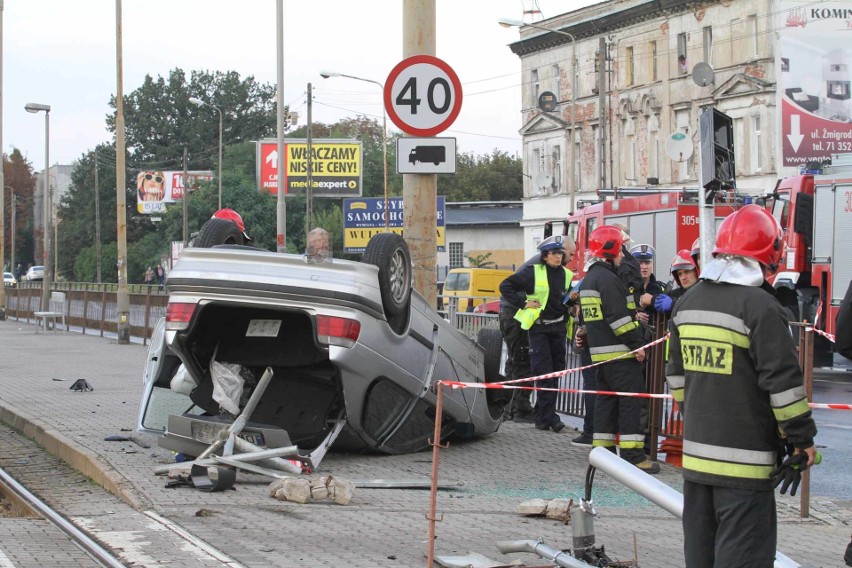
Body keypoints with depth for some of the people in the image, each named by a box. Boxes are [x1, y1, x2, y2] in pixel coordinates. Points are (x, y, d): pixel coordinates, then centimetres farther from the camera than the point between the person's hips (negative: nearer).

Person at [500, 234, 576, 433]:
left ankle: (541, 414, 17)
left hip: (558, 327, 5)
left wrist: (573, 299, 2)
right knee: (544, 373, -9)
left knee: (556, 371, 7)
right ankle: (549, 417, -10)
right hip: (538, 328, -5)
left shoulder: (566, 275, 10)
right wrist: (522, 303, -9)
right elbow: (505, 286, -4)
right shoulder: (533, 272, -5)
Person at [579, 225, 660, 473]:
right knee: (630, 400, -9)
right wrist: (637, 344, -19)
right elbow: (619, 316, -21)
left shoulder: (589, 279, 18)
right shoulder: (608, 278, -15)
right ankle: (632, 455, -11)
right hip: (619, 351, -10)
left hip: (599, 351, 10)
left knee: (606, 400, 13)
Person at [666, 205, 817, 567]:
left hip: (696, 452, 8)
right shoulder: (760, 306, -15)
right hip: (744, 459, -7)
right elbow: (783, 381, -16)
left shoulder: (688, 303, 9)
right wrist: (802, 438, -7)